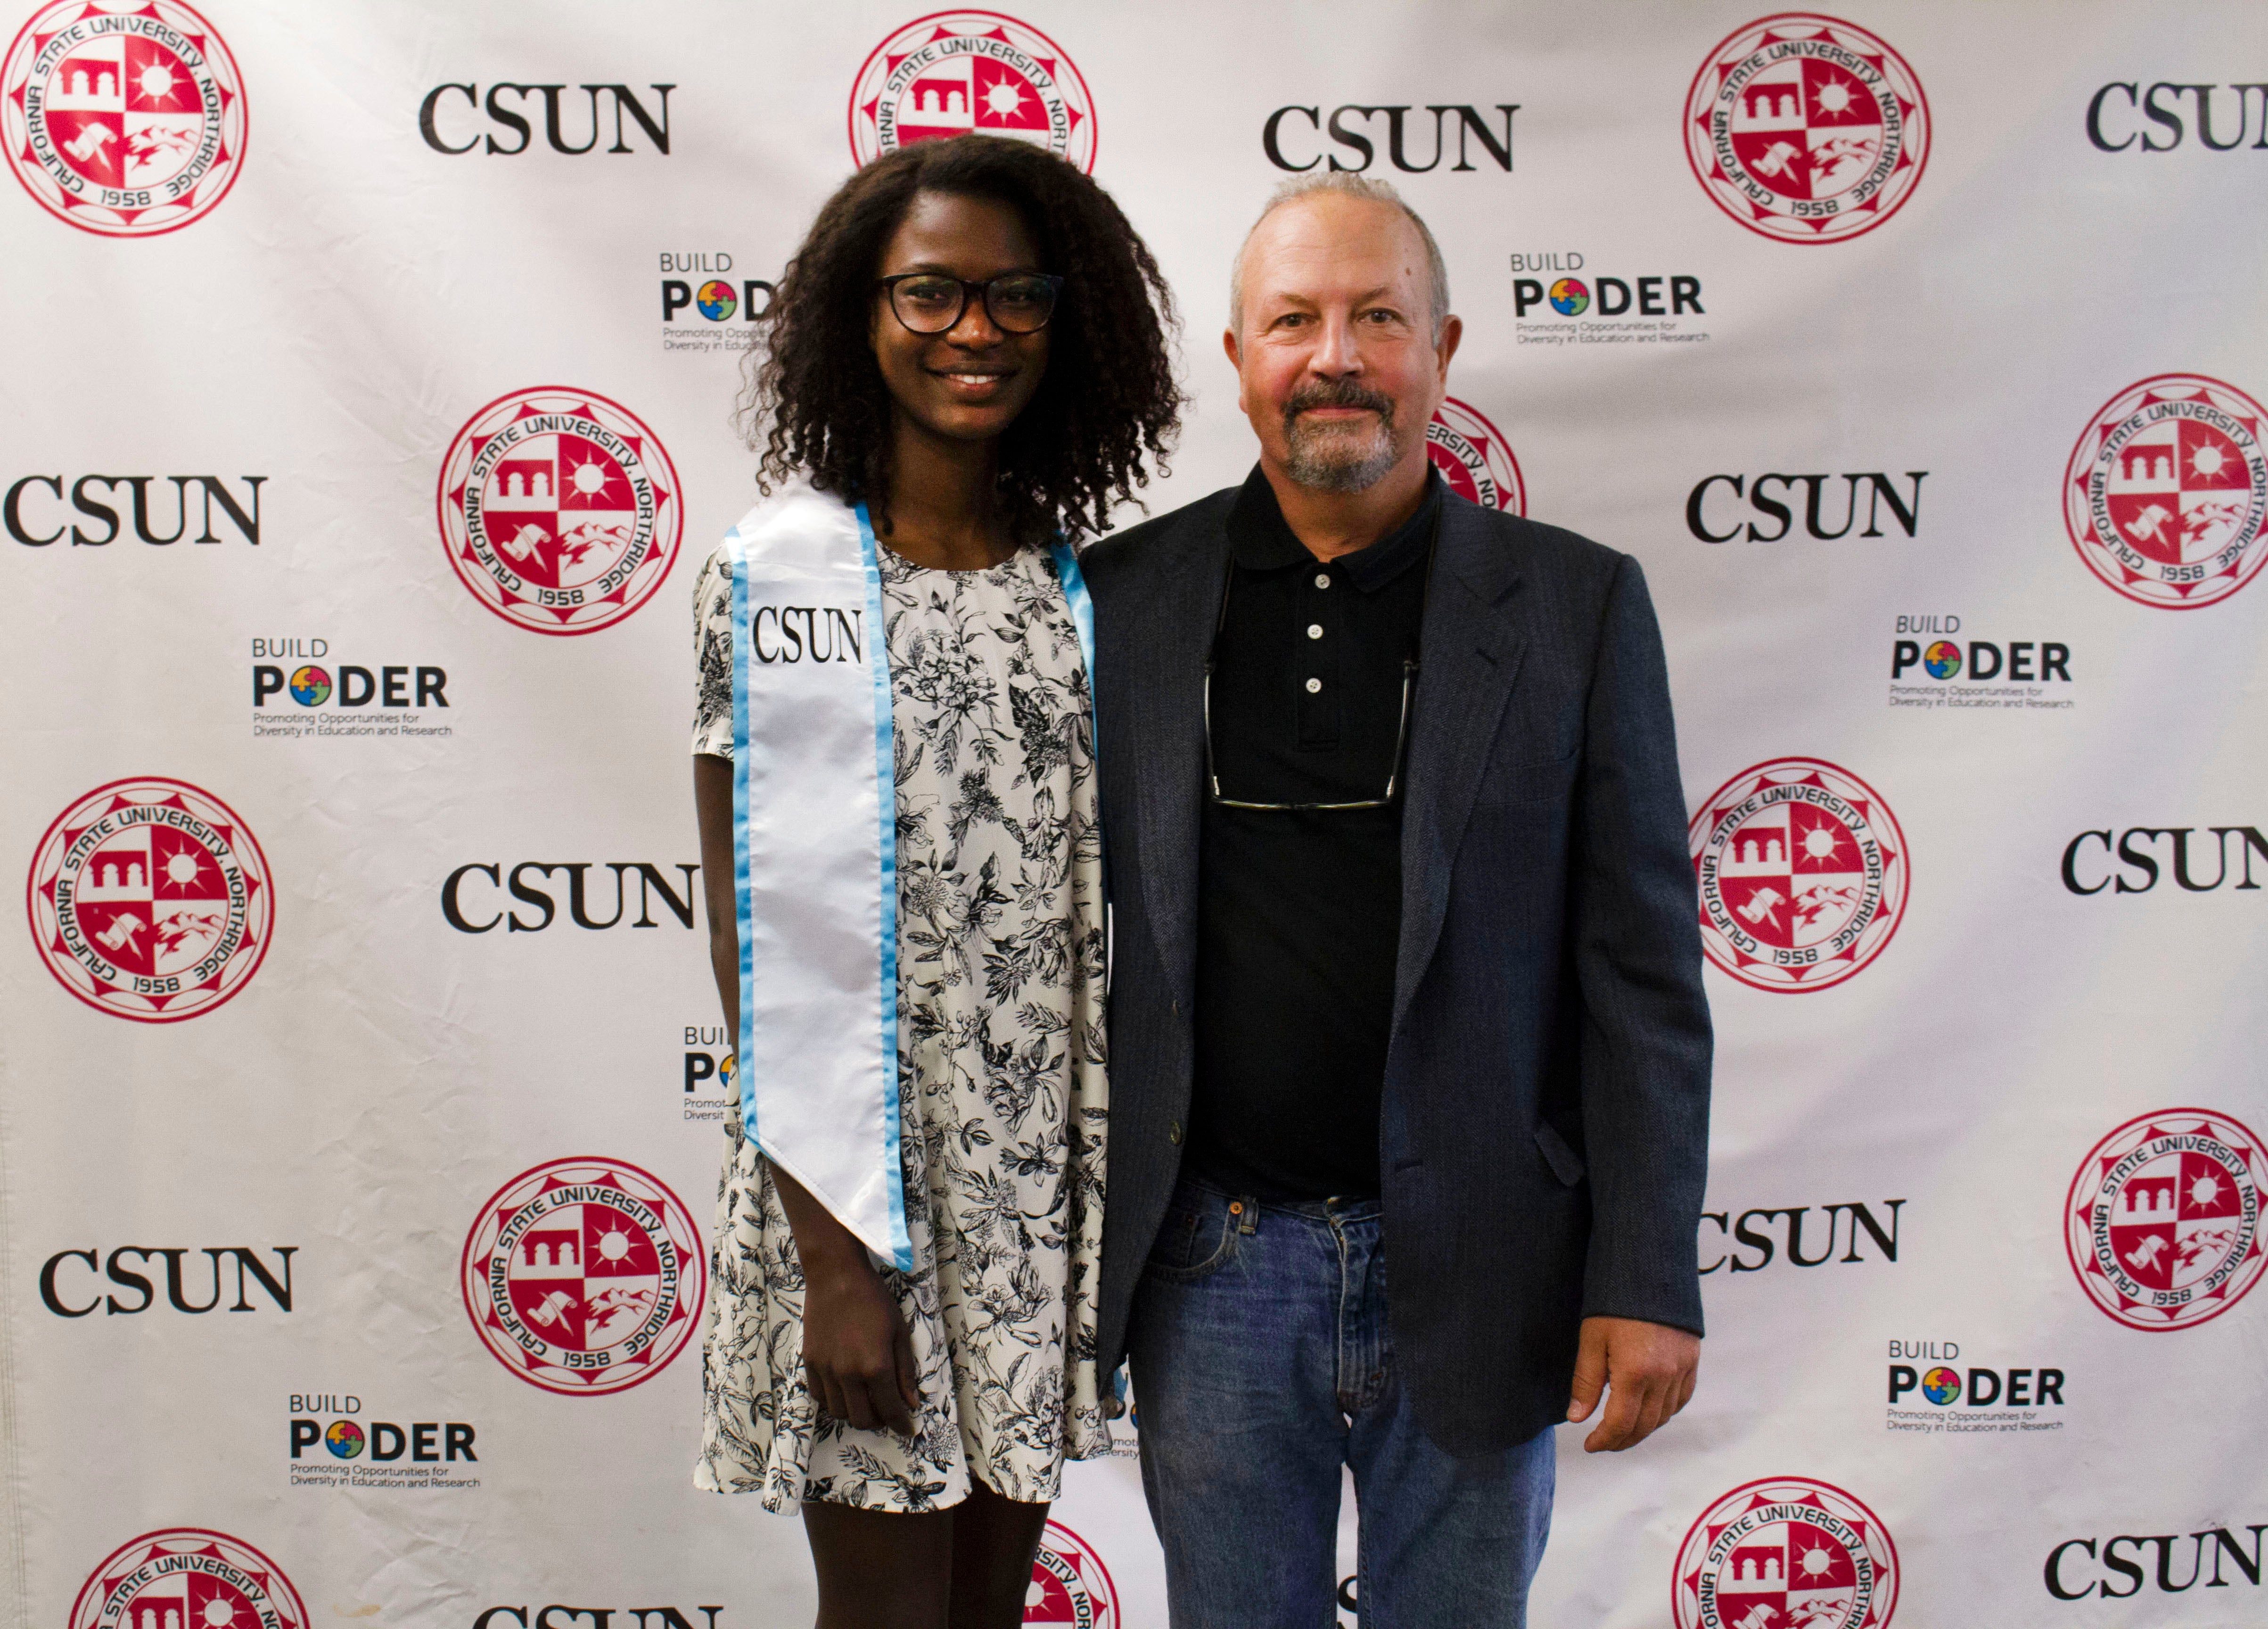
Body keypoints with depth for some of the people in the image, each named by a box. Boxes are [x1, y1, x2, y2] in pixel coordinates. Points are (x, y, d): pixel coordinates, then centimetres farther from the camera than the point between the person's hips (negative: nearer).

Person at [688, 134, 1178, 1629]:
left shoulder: (1089, 588, 5)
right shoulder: (777, 577, -7)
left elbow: (1108, 903, 8)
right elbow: (751, 936, -9)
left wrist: (1130, 1200, 5)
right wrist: (831, 1251, -12)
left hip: (1054, 1172, 4)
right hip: (853, 1177, -4)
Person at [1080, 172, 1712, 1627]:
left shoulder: (1575, 605, -3)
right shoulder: (1123, 600, 0)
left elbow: (1645, 966, -4)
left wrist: (1649, 1278, -7)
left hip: (1477, 1272, -1)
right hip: (1214, 1270, 1)